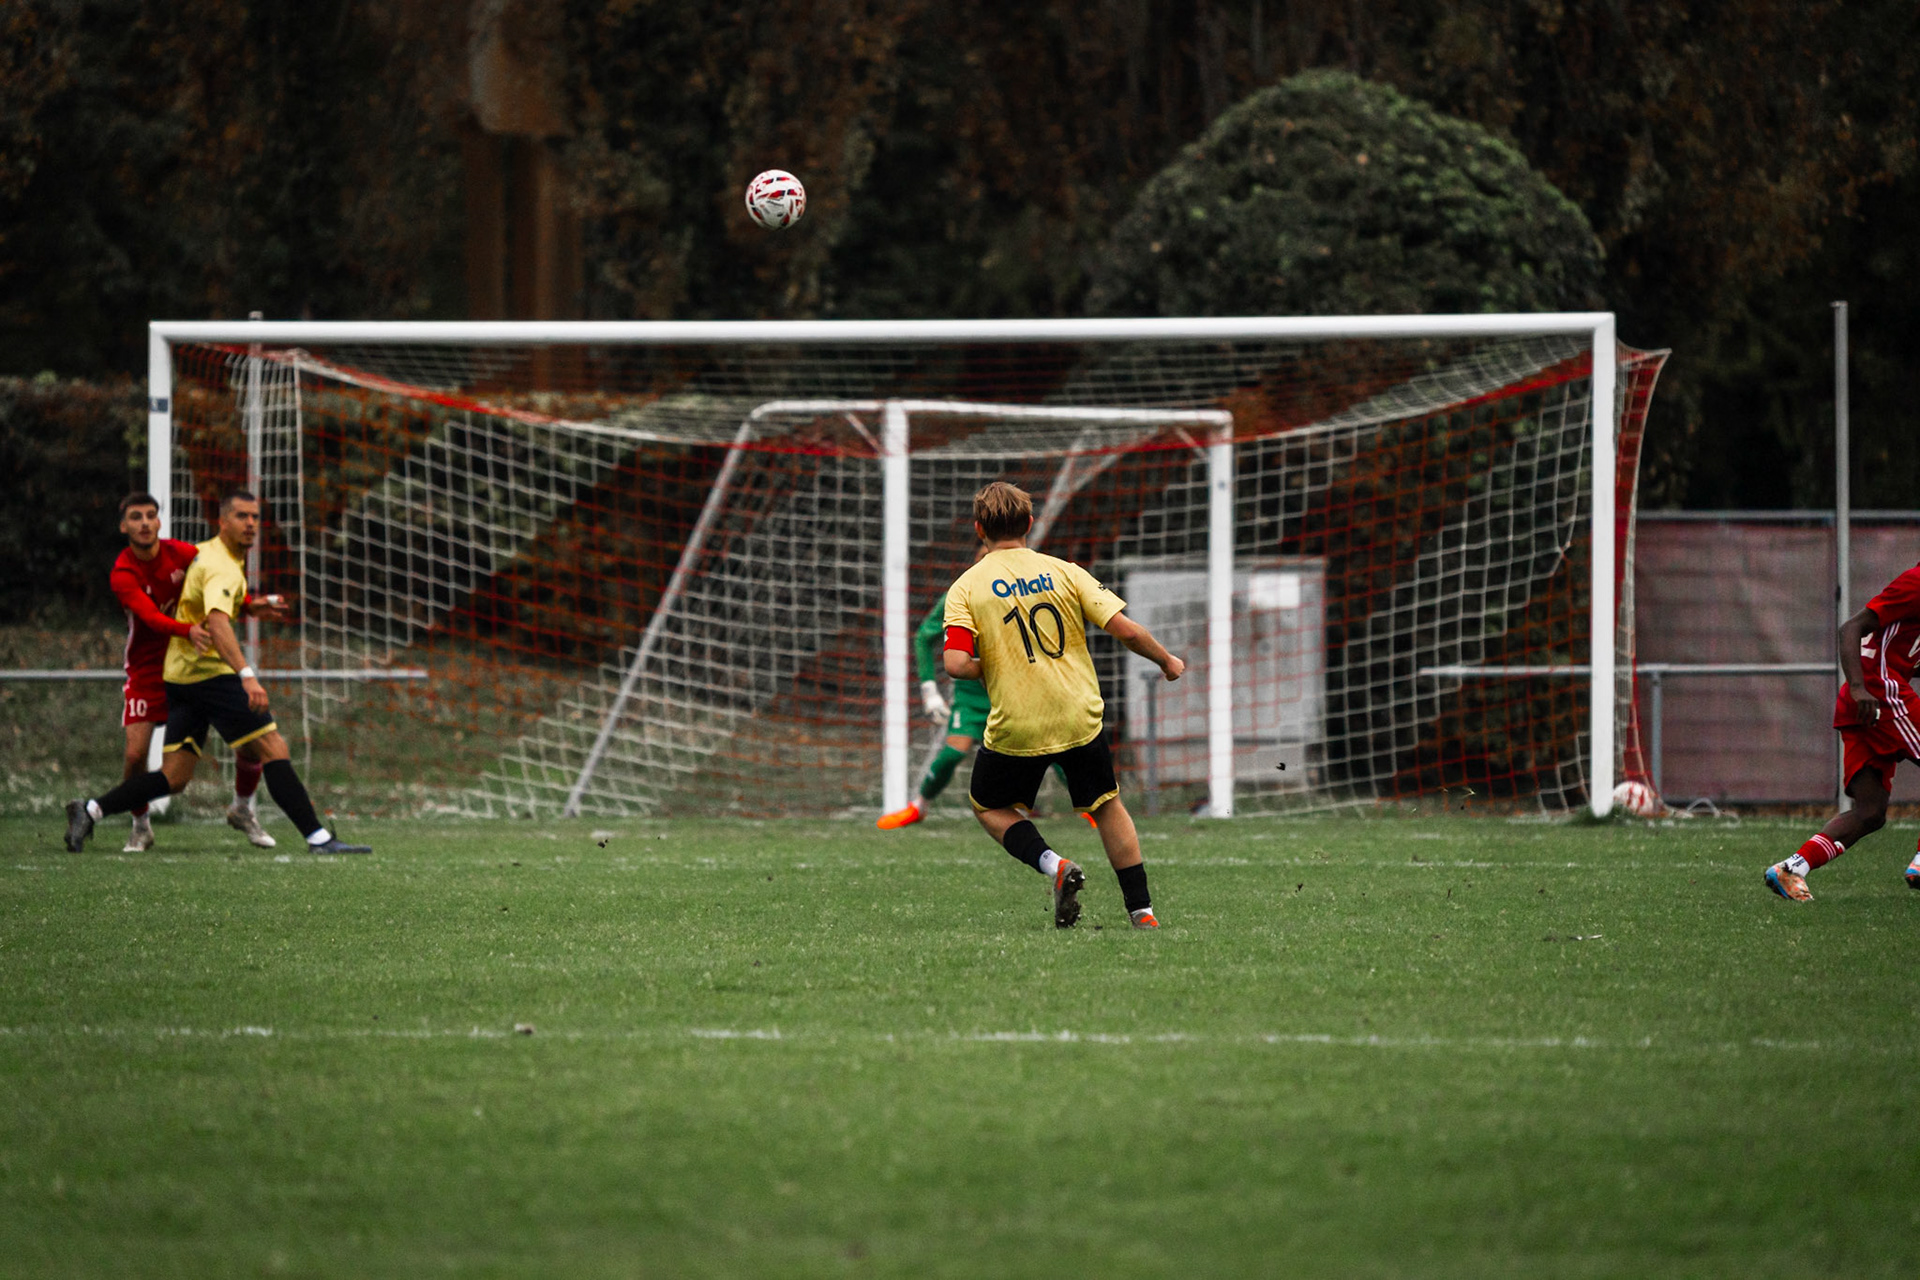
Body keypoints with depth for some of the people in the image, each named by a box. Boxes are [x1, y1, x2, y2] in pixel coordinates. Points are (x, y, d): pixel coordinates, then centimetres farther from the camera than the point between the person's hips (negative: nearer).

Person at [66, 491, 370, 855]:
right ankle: (317, 837, -12)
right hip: (209, 672, -10)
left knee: (175, 777, 5)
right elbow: (217, 622, -34)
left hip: (179, 675, 10)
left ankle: (91, 810, 0)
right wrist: (247, 675, -46)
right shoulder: (223, 569, -17)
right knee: (273, 749, -9)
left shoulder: (204, 552, 14)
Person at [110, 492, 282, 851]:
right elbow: (151, 617, -33)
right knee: (136, 754, -16)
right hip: (148, 670, -3)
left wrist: (250, 606, -19)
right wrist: (187, 630, -52)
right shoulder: (123, 575, -18)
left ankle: (242, 810, 20)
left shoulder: (183, 554, -5)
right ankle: (141, 827, 10)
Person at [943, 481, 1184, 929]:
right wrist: (1166, 661, 13)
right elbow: (1124, 628, -5)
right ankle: (1141, 911, 19)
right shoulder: (1063, 572, 1)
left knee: (989, 807, 21)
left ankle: (1053, 865, -3)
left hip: (1015, 727, -2)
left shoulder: (966, 588, -3)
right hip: (1079, 718, 2)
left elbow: (956, 664, -16)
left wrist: (991, 669, 7)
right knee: (1107, 806, 21)